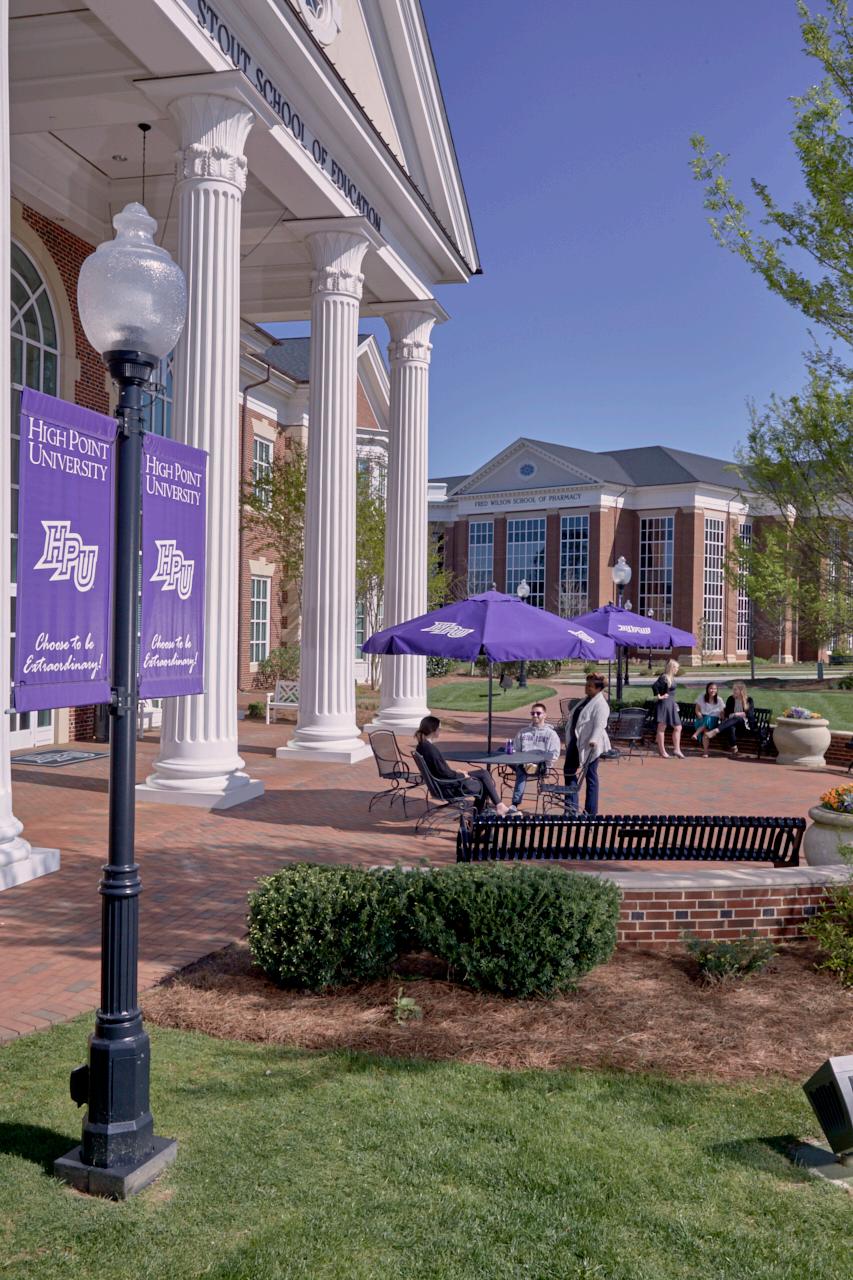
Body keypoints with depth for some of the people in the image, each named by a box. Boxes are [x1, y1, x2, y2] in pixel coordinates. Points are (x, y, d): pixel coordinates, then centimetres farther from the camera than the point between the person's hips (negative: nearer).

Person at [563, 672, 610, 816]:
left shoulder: (601, 704, -15)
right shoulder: (585, 700, 13)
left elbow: (599, 725, -26)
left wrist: (593, 740, -39)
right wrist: (570, 739, 23)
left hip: (589, 745, -9)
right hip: (576, 742, 9)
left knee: (591, 776, 0)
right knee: (568, 770, 14)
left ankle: (590, 812, 9)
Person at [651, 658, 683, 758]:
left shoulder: (671, 678, 11)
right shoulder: (664, 678, -16)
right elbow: (654, 686, -29)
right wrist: (659, 696, -19)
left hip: (671, 705, 9)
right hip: (664, 704, -9)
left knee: (678, 727, 9)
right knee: (662, 727, 1)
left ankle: (676, 749, 12)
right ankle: (662, 750, 7)